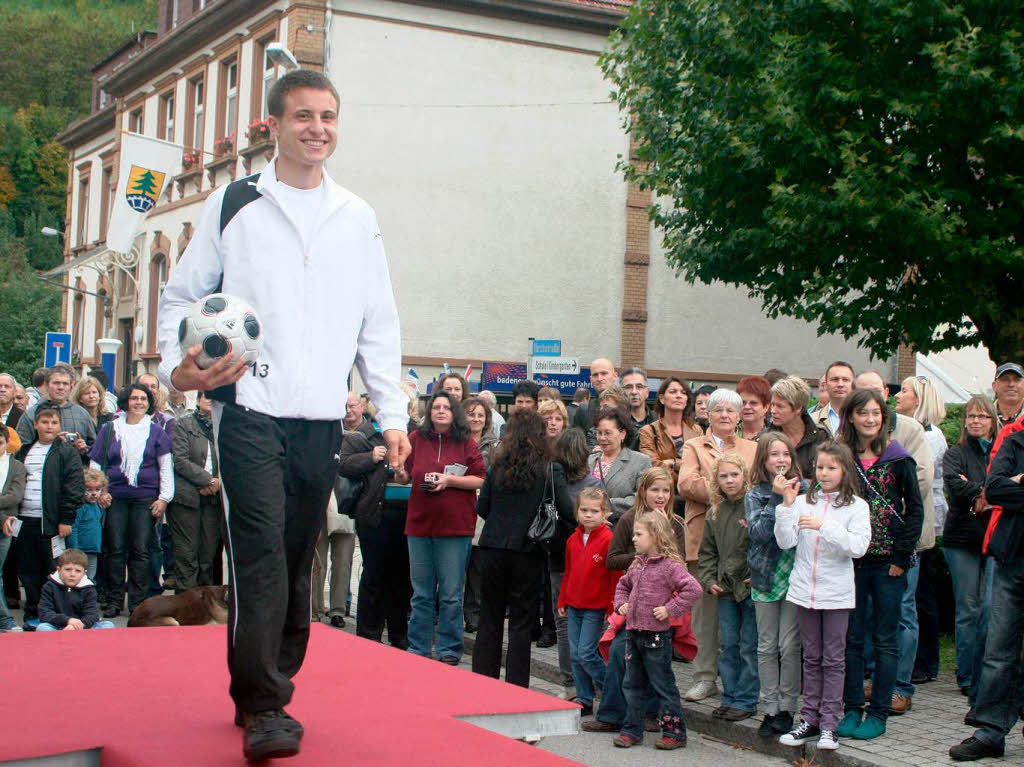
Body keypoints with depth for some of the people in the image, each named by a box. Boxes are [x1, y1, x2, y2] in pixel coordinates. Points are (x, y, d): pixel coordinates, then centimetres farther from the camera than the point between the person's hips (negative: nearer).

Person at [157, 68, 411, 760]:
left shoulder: (357, 218, 12)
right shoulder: (233, 206, 5)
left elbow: (379, 324, 14)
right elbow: (182, 296, 9)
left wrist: (393, 412, 7)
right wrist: (177, 366, -10)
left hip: (323, 419, 3)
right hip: (251, 411, -3)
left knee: (298, 560, 7)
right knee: (262, 552, -14)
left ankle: (269, 693, 20)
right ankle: (262, 709, -11)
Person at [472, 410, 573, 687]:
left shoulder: (498, 466, 1)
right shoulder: (550, 469, -6)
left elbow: (482, 508, 5)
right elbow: (567, 510, -11)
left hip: (493, 549, 2)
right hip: (527, 550, -2)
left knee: (490, 619, 12)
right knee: (521, 622, 5)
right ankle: (515, 688, 6)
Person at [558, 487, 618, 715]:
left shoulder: (608, 540, -12)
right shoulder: (573, 540, 9)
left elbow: (616, 576, -10)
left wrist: (612, 607, -11)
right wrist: (563, 601, 18)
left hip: (596, 607, -7)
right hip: (574, 605, 7)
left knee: (586, 653, -10)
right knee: (575, 654, 8)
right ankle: (584, 700, 17)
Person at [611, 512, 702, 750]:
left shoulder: (670, 565, -14)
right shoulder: (637, 565, 10)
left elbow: (693, 589, -22)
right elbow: (623, 585, 28)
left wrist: (670, 609, -21)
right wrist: (621, 604, 12)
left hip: (656, 635, -7)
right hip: (633, 632, 8)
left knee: (663, 684, 1)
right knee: (633, 685, 13)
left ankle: (675, 732, 11)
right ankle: (631, 730, 21)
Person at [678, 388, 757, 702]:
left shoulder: (753, 449, 18)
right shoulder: (694, 446, 13)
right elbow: (687, 483, -5)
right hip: (704, 537, -1)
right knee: (705, 607, 0)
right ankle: (705, 677, 7)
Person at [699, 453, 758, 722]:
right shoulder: (715, 512, 10)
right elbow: (708, 552, 17)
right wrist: (709, 581, 5)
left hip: (752, 588, -6)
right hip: (725, 589, 6)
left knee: (749, 646, 1)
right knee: (728, 645, 11)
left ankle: (746, 700, 8)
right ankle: (730, 697, 20)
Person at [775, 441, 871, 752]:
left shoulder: (856, 506, -4)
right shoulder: (803, 502, 3)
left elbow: (859, 546, -16)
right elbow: (786, 542, -4)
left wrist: (824, 526, -23)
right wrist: (787, 504, -13)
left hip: (836, 593, -3)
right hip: (805, 589, 3)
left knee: (833, 661, 3)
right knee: (812, 658, 12)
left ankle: (829, 724, 8)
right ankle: (810, 720, 18)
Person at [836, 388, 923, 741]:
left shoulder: (898, 458, -2)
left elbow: (915, 509, -1)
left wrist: (901, 556, -7)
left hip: (888, 562, -2)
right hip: (850, 560, 2)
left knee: (885, 639, 3)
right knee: (851, 637, 5)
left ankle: (878, 713, 10)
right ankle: (852, 709, 14)